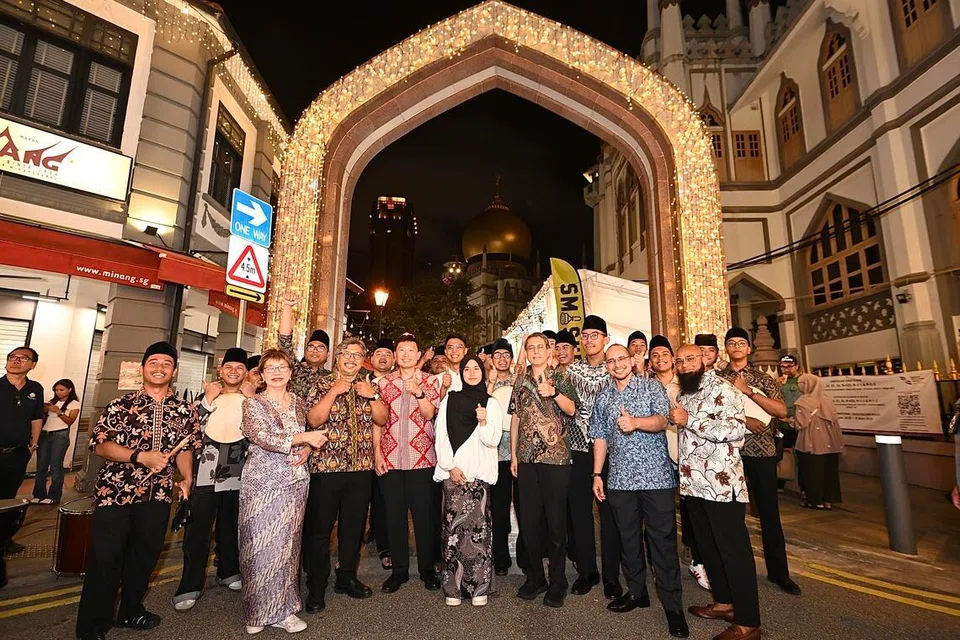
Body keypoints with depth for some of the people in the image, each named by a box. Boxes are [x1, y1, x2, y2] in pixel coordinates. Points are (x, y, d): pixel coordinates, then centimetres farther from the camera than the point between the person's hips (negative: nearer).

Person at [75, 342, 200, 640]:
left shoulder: (185, 411, 2)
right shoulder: (120, 405, -6)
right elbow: (100, 445, -9)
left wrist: (187, 478, -5)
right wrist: (140, 456, -22)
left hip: (158, 494, 3)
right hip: (115, 491, -3)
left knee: (145, 556, 15)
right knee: (104, 558, 3)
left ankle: (131, 611, 37)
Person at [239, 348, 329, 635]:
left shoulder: (298, 403, 9)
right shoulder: (252, 403, -4)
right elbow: (261, 437, -17)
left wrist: (306, 451, -2)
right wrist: (302, 438, -17)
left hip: (295, 481, 3)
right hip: (262, 482, -3)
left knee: (287, 545, 9)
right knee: (260, 546, 3)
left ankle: (283, 608, 22)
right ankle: (259, 611, 21)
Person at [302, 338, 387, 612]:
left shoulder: (368, 386, 10)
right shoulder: (323, 384, 0)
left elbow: (382, 419, 4)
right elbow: (313, 420, -11)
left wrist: (373, 396, -10)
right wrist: (334, 392, -17)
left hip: (361, 467, 4)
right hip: (326, 466, -3)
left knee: (354, 525, 13)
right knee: (319, 527, 4)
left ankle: (347, 577, 31)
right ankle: (316, 588, 20)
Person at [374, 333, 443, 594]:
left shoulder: (430, 381, 3)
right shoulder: (384, 382, 8)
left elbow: (429, 414, -8)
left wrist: (418, 392, -22)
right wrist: (377, 451, 1)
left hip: (421, 457, -2)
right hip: (390, 457, 2)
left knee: (424, 514, 4)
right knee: (394, 514, 9)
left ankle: (427, 569, 21)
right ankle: (399, 569, 24)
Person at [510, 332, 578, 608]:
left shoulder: (560, 378, 2)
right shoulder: (520, 382, 11)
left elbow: (571, 409, -9)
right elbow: (515, 418, 12)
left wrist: (554, 393, -26)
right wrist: (513, 453, 9)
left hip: (556, 456, -3)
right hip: (527, 458, 3)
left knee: (556, 520, 3)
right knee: (529, 520, 9)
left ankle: (557, 583, 18)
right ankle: (535, 577, 26)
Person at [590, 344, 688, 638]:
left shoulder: (652, 387, 0)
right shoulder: (603, 397, 10)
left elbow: (662, 421, -14)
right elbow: (600, 438, 13)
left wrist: (635, 422, -34)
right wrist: (597, 474, 9)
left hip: (656, 476, -3)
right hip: (619, 479, 4)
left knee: (663, 539, 2)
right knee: (628, 537, 13)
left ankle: (672, 604, 15)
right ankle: (637, 592, 29)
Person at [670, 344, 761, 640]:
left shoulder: (721, 389, -11)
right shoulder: (683, 395, 15)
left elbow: (735, 428, -25)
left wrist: (689, 420, -22)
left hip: (722, 484, -8)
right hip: (693, 483, 8)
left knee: (734, 551, 2)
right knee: (707, 547, 18)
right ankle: (724, 602, 34)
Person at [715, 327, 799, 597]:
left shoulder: (763, 379, 6)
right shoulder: (716, 378, 5)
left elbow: (781, 410, -7)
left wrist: (748, 391, -16)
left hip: (762, 451, 1)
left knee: (769, 512, 8)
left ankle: (778, 571, 23)